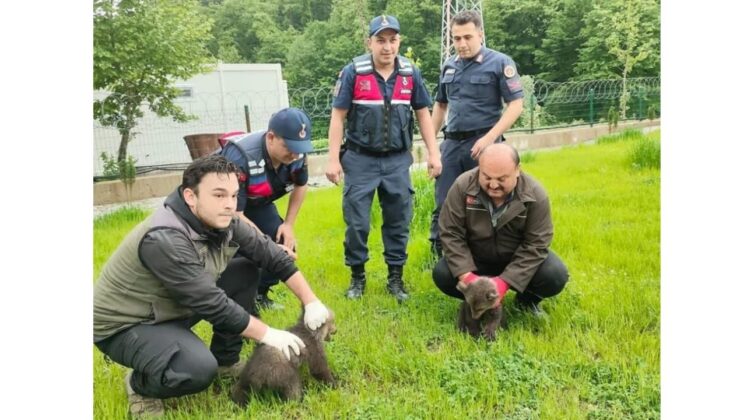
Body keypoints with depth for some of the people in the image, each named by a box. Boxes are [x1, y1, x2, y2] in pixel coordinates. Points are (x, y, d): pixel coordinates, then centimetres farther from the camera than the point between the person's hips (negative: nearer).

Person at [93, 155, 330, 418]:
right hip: (124, 325, -8)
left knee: (246, 271, -2)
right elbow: (213, 305, -30)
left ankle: (225, 362, 12)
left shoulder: (220, 221, -10)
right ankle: (140, 384, 1)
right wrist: (267, 334, -20)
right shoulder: (164, 239, -33)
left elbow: (271, 254, -5)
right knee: (200, 369, -33)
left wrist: (311, 302, -7)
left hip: (174, 308, 8)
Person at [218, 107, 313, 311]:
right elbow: (234, 214, -34)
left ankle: (259, 295, 12)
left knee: (285, 244, -8)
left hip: (258, 203, 5)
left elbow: (301, 185, 1)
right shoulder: (240, 157, -41)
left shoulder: (296, 153, -22)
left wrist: (289, 224, -6)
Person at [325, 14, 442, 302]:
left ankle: (396, 277, 23)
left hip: (398, 160, 2)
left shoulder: (411, 73, 1)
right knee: (356, 223, 3)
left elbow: (423, 114, 9)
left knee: (398, 222, 8)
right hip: (360, 160, -2)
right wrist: (333, 159, -10)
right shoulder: (353, 72, -7)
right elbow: (338, 117, -5)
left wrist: (433, 153, 3)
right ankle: (357, 276, 21)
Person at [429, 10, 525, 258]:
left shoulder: (500, 63, -4)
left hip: (483, 143, -4)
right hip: (451, 143, 5)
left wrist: (489, 138, -17)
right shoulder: (448, 66, 12)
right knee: (443, 205, 4)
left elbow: (516, 104, -8)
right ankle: (439, 258, 14)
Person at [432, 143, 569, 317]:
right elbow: (451, 234, -20)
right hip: (476, 258, 1)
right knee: (442, 275, -24)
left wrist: (504, 281, -31)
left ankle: (526, 300, 8)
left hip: (519, 258, 0)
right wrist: (467, 276, -30)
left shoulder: (535, 194, -23)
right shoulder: (463, 186, -24)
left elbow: (535, 244, -21)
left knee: (556, 276, -25)